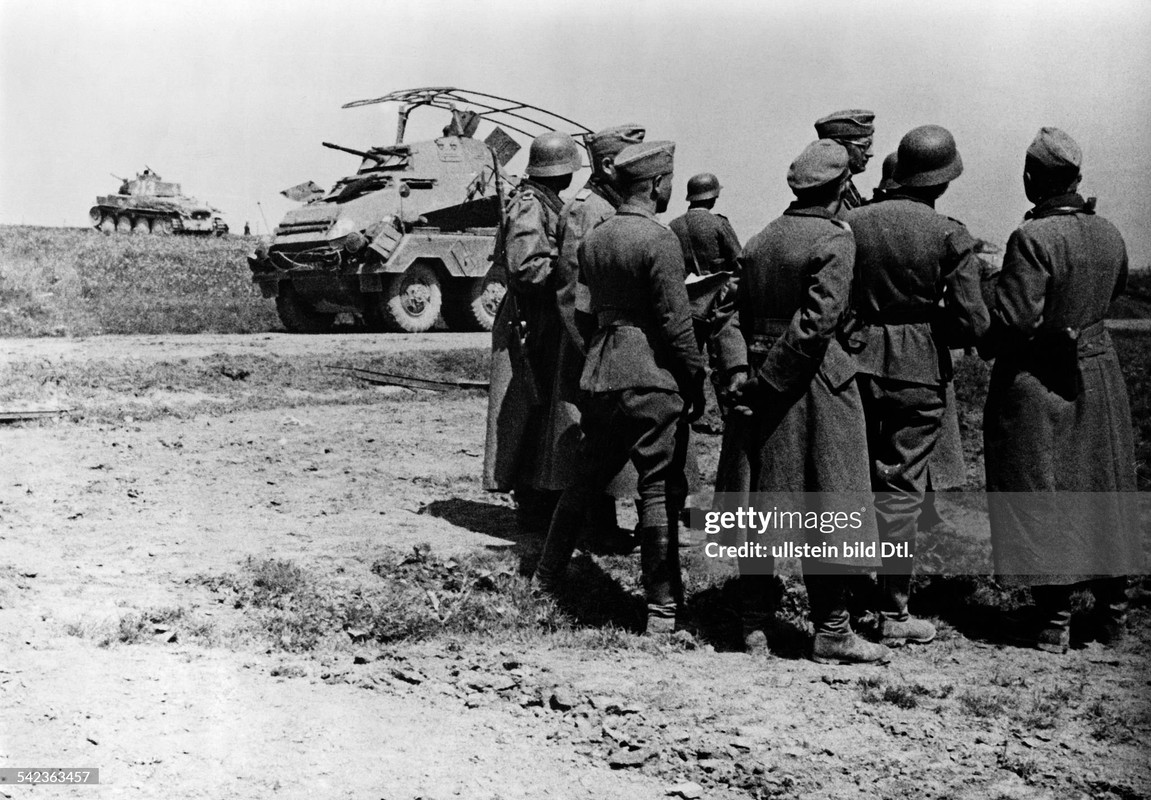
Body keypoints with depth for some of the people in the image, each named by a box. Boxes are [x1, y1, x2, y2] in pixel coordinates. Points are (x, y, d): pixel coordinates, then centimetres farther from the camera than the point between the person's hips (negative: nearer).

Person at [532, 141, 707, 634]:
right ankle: (662, 606, 5)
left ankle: (546, 578, 28)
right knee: (660, 491, 0)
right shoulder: (659, 240, -12)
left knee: (585, 481, 18)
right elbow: (675, 321, -13)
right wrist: (695, 381, -5)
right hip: (652, 379, -7)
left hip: (599, 376, 7)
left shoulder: (593, 240, 10)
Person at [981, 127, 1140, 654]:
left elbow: (1016, 318, -22)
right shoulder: (1109, 236, 1)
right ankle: (1112, 610, 24)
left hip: (1034, 383, -6)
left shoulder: (1032, 239, -20)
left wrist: (985, 346, -4)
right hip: (1098, 374, 6)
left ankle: (1054, 621, 4)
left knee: (1041, 498, 2)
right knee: (1103, 490, 15)